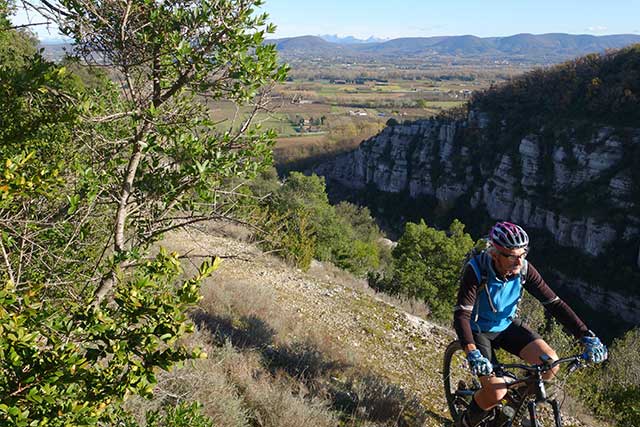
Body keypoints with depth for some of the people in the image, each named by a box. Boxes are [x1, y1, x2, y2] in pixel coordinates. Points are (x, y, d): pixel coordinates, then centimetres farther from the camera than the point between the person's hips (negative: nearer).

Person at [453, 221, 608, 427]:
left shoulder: (524, 269, -18)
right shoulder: (476, 270, -30)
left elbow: (554, 303, -15)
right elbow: (461, 314, -35)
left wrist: (588, 337, -23)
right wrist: (472, 353, -50)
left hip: (507, 325, 5)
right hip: (478, 330, -4)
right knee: (496, 393, -21)